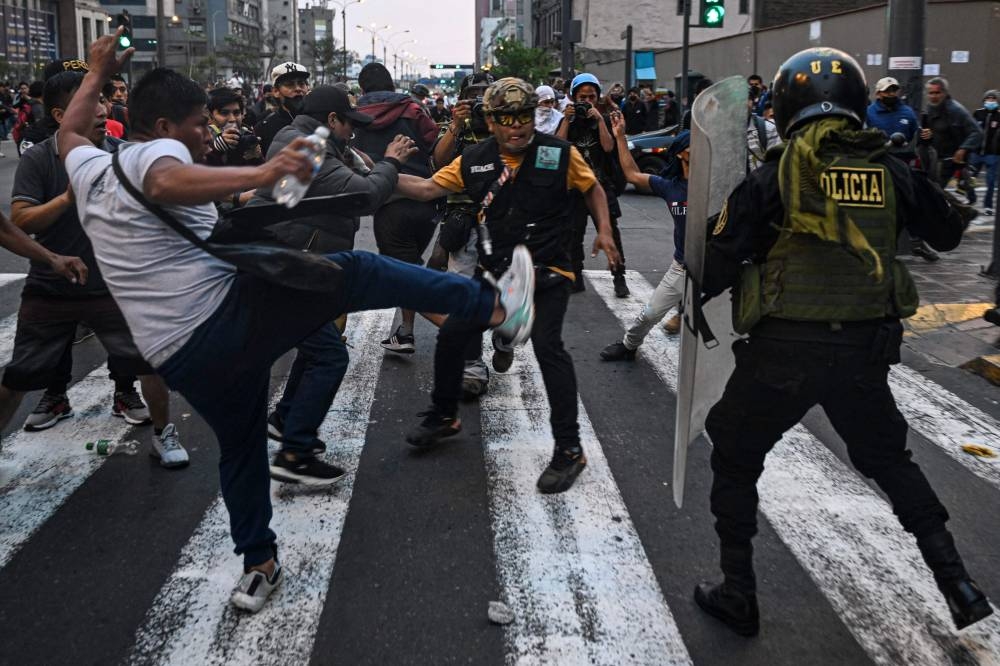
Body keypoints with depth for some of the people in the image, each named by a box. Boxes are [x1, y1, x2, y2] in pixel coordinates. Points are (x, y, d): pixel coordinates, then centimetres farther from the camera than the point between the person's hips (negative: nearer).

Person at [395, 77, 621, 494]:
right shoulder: (475, 161, 0)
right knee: (450, 336, 5)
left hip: (546, 273, -4)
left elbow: (592, 188, 8)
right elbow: (427, 189, 5)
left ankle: (569, 449, -11)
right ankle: (443, 416, 30)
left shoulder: (560, 154, -8)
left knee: (547, 346, -22)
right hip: (495, 272, 5)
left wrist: (604, 231, -4)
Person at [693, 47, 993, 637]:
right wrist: (958, 210, 38)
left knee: (735, 457, 17)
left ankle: (738, 596, 20)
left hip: (784, 347, -4)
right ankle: (959, 585, 25)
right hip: (866, 349, 4)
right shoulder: (889, 171, 1)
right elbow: (948, 232, 17)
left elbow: (720, 261, -8)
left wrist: (700, 290, 13)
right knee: (888, 457, 26)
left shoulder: (778, 174, -9)